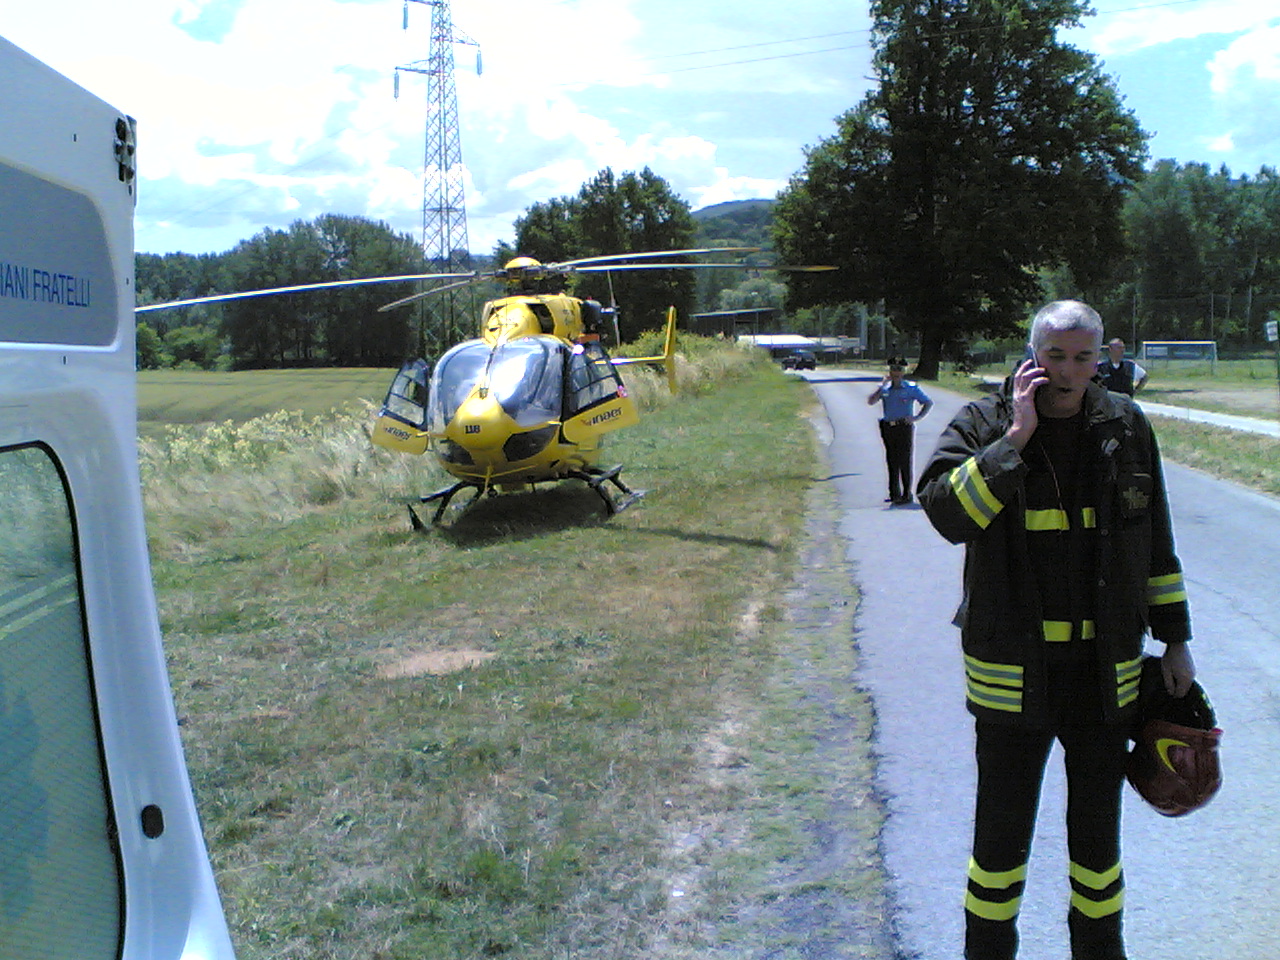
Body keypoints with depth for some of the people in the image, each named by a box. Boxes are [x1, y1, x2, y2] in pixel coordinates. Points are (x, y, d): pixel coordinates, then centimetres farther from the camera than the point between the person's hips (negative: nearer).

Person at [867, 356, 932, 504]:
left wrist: (916, 417, -8)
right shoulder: (884, 389, 10)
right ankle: (894, 493, 17)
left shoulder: (911, 388, 1)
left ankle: (907, 494, 0)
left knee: (905, 461, -5)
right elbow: (870, 401, -3)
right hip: (888, 428, 4)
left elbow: (928, 403, 4)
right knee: (891, 461, 9)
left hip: (904, 427, -4)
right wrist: (883, 385, -6)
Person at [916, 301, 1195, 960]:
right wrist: (1016, 437, -25)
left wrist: (1175, 640, 12)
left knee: (1098, 825, 17)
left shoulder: (1127, 429, 3)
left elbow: (1155, 541, 11)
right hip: (1013, 670, -3)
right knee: (1002, 829, 8)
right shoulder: (983, 425, -7)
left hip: (1107, 670, 3)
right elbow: (945, 511, -24)